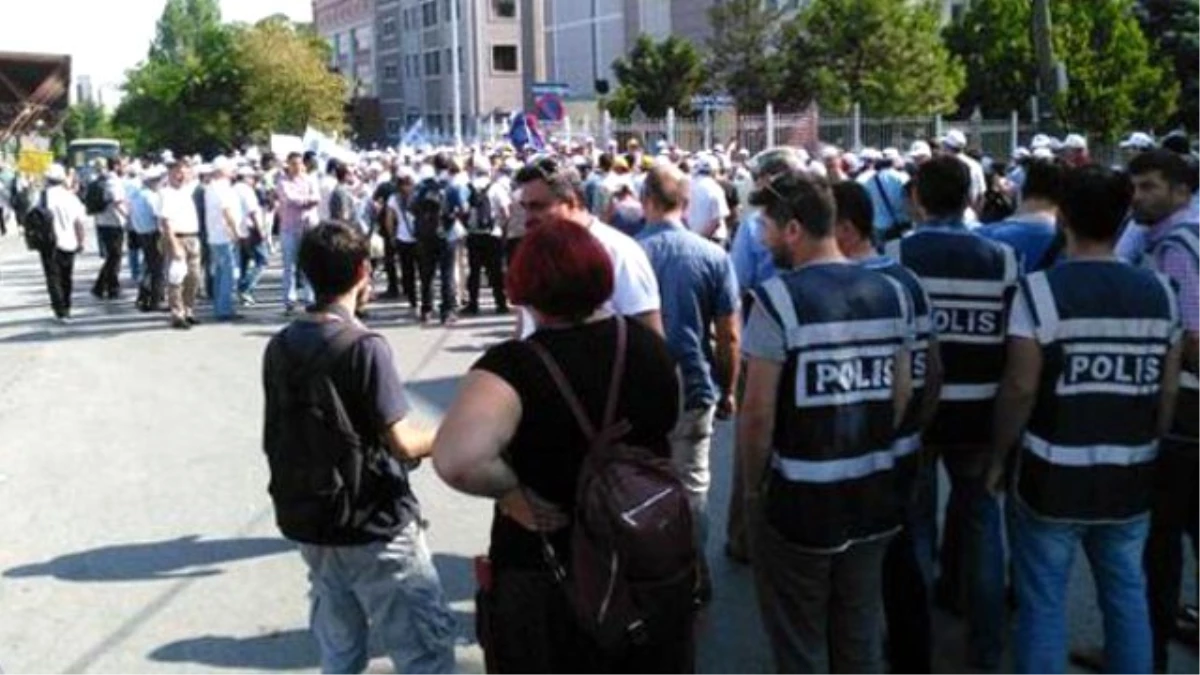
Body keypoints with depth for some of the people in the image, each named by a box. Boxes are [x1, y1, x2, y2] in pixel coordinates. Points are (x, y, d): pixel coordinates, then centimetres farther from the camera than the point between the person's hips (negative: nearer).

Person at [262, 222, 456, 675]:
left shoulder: (279, 347, 3)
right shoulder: (364, 347, -18)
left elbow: (275, 440, 11)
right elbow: (401, 442, -19)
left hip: (308, 522, 7)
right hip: (374, 526, -7)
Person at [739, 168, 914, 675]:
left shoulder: (778, 298, -16)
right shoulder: (890, 292, 2)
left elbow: (758, 412, -16)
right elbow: (902, 394, 7)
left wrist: (752, 487, -2)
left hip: (801, 499, -5)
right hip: (874, 494, 6)